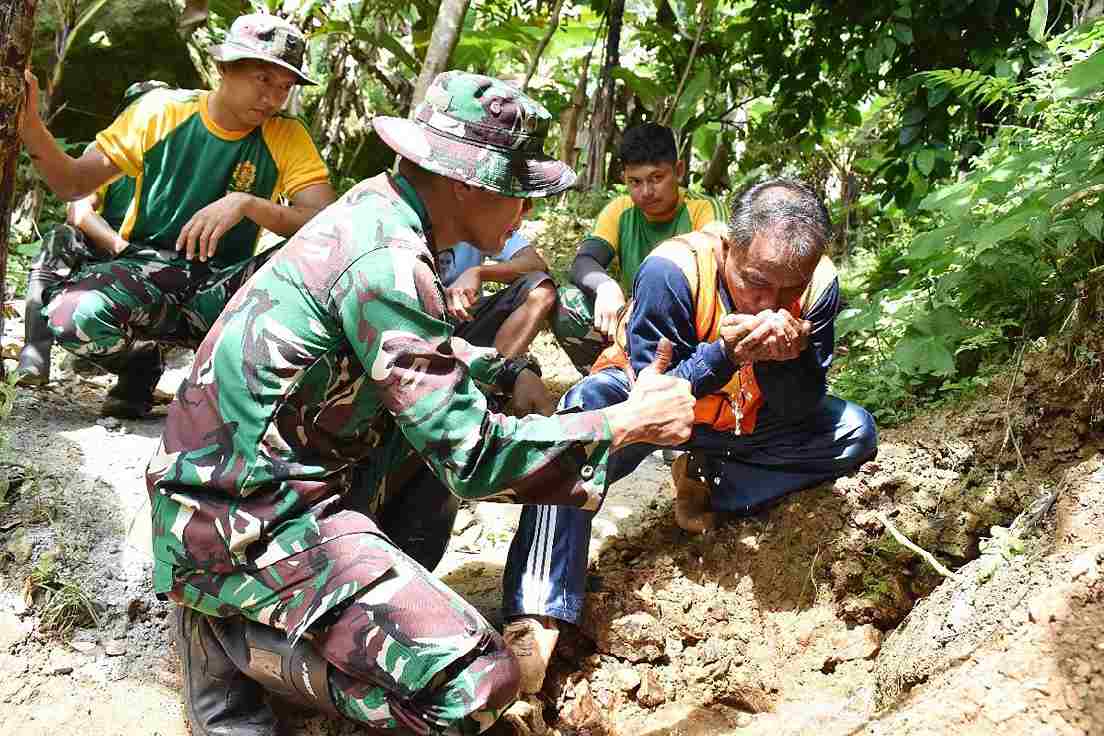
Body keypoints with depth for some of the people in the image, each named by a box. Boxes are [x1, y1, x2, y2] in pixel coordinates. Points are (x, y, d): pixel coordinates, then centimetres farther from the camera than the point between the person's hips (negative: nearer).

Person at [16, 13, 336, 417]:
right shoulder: (161, 111, -5)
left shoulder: (288, 137, -4)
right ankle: (140, 360, 3)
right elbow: (74, 184, -3)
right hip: (146, 269, 0)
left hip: (222, 284, 0)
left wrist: (247, 204, -30)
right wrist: (32, 129, -22)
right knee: (71, 315, -33)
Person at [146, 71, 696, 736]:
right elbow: (471, 458, -21)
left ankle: (386, 598, 11)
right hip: (243, 521, -10)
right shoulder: (387, 262, -22)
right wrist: (624, 423, -13)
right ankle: (230, 637, -5)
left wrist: (517, 376, 20)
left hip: (282, 474, 10)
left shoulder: (375, 209, 6)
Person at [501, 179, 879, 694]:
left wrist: (792, 356, -38)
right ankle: (536, 623, -41)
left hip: (745, 421, 4)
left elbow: (801, 414, -16)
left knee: (856, 434, -14)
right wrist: (725, 354, -45)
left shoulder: (820, 284, -21)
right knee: (587, 406, -36)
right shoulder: (673, 270, -32)